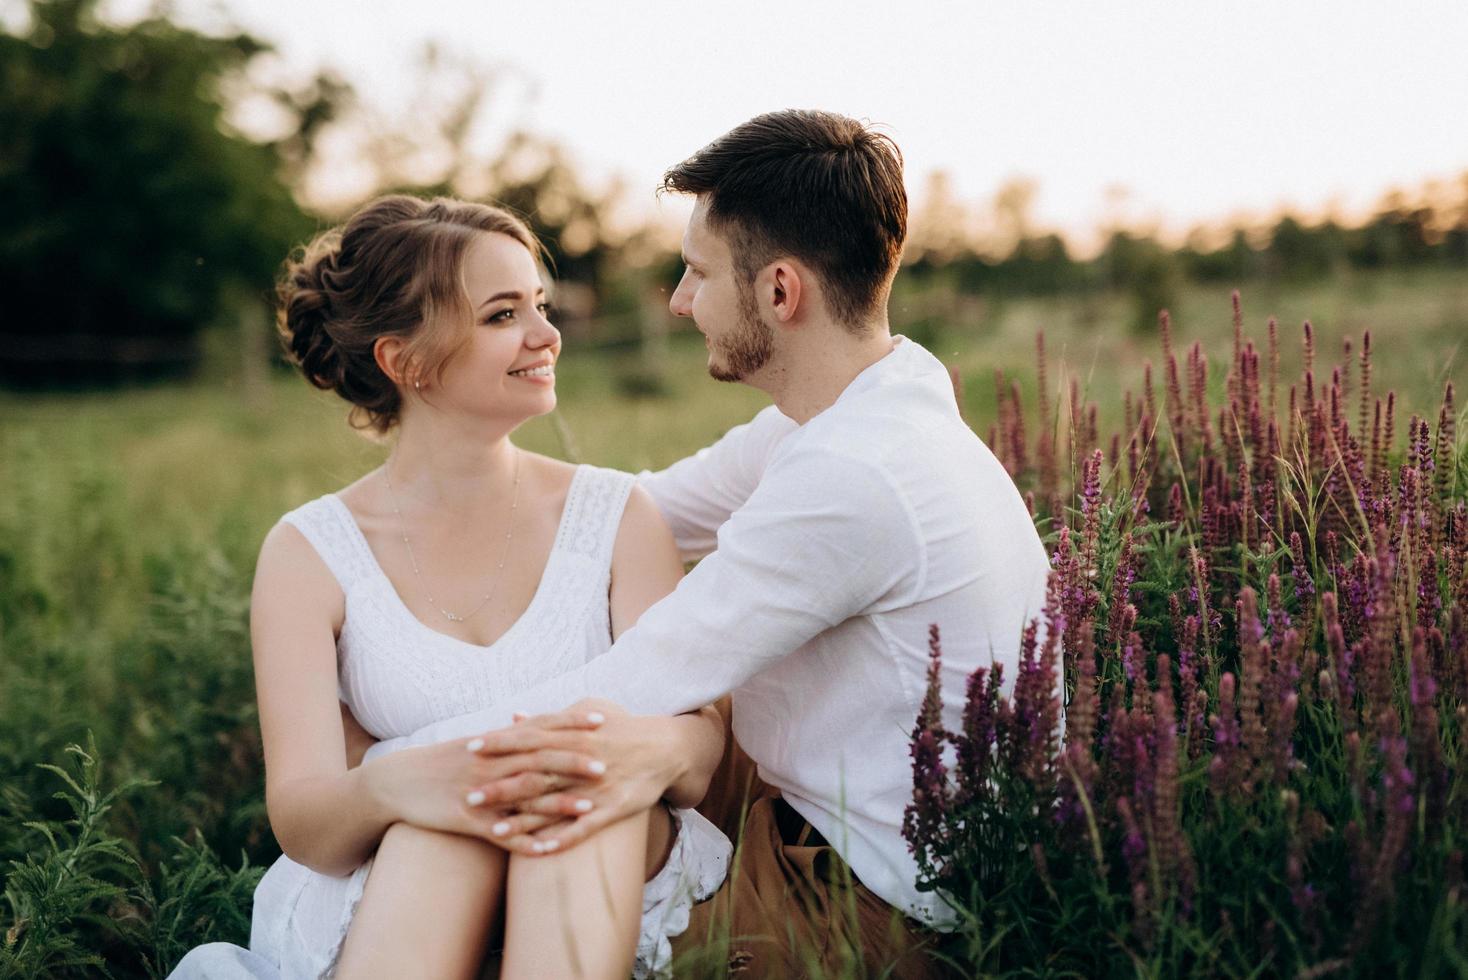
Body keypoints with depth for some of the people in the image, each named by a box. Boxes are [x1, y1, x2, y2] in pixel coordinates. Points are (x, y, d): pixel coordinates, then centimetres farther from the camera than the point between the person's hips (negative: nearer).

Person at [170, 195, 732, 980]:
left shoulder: (618, 517, 1)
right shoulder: (307, 554, -2)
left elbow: (698, 752, -8)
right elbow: (302, 829, -12)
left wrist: (651, 749, -35)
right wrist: (391, 785, -38)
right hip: (377, 905, -1)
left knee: (585, 775, -33)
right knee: (445, 821, -35)